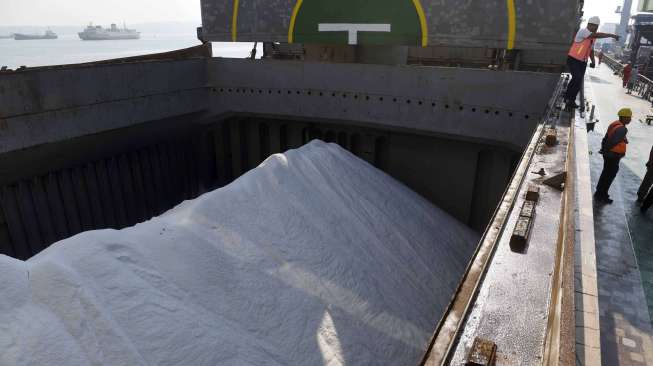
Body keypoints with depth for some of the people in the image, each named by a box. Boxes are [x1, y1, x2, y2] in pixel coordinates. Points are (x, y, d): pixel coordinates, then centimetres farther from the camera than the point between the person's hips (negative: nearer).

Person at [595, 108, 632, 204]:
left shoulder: (615, 124, 3)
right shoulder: (622, 129, -25)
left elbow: (606, 138, 9)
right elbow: (612, 142, -28)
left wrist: (603, 148, 14)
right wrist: (605, 150, -13)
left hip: (609, 154, 9)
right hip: (613, 156, -9)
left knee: (606, 174, 22)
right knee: (609, 176, 5)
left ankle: (600, 193, 36)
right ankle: (601, 196, 16)